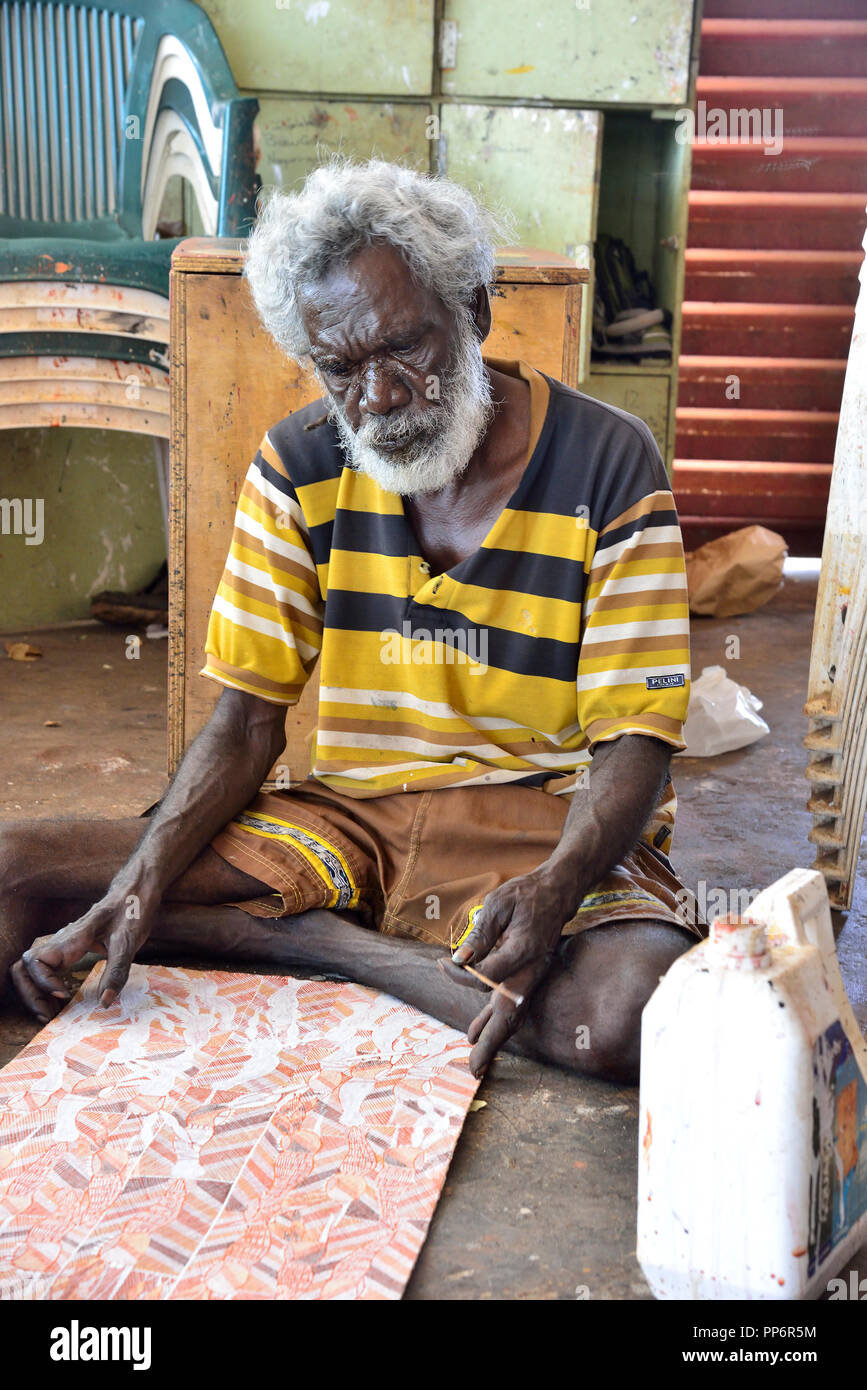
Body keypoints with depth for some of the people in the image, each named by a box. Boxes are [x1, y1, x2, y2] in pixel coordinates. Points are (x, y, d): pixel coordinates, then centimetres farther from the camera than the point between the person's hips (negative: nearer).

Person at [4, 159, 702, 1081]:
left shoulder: (608, 466, -7)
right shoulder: (298, 467, 2)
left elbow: (635, 737, -9)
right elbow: (246, 719, 2)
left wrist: (556, 887, -30)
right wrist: (141, 883, -16)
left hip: (543, 821, -1)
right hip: (340, 813, 2)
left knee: (631, 1015, -37)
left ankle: (320, 939, -16)